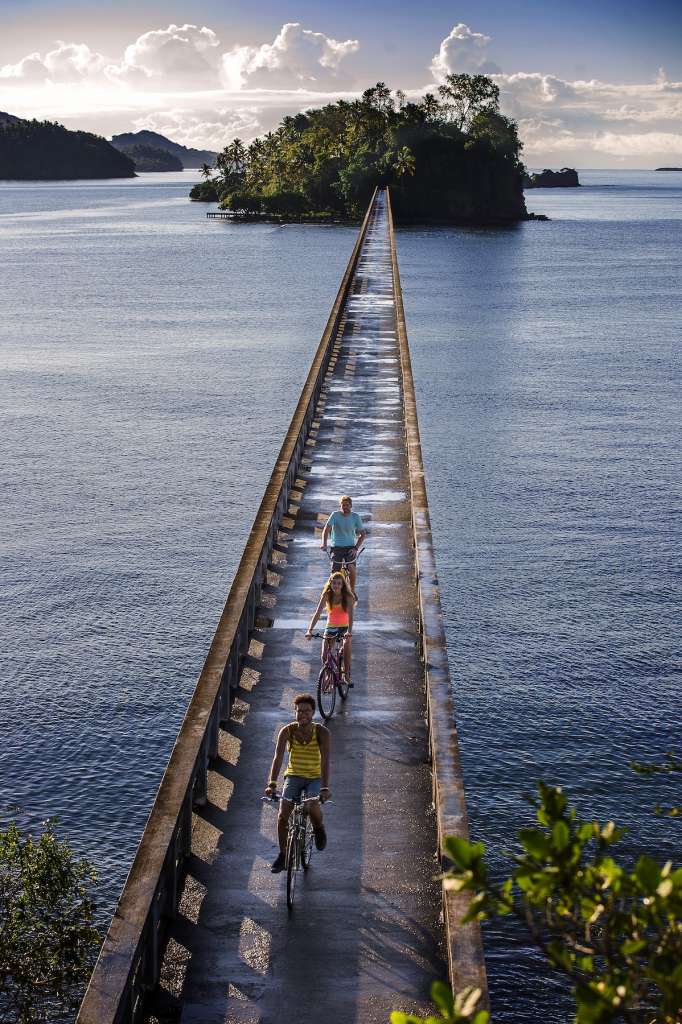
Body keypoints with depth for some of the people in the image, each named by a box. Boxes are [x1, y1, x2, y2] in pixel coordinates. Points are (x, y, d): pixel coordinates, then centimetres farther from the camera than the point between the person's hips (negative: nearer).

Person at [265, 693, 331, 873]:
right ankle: (282, 855, 6)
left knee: (312, 807, -29)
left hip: (315, 777, -2)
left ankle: (319, 828, 6)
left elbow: (325, 760, -26)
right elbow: (278, 757, -22)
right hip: (294, 776, 2)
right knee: (282, 815, -13)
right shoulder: (287, 731, -13)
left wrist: (325, 788, -39)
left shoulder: (322, 733, -17)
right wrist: (272, 784, -35)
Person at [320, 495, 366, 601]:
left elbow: (363, 534, 1)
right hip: (337, 547, 0)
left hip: (350, 547, 0)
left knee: (351, 567, -24)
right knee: (335, 573, -11)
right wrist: (324, 543, -31)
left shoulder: (355, 516, -3)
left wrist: (356, 548, -11)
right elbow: (326, 529, -15)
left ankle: (352, 591, -4)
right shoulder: (335, 515, -7)